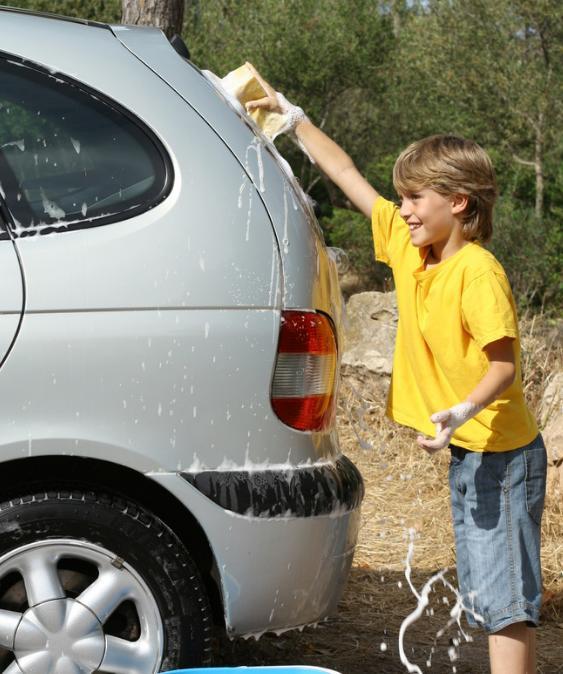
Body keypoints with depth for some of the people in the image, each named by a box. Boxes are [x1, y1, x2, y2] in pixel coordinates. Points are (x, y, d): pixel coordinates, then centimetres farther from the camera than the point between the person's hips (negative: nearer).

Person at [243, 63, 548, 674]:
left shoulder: (478, 272, -19)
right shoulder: (409, 248, 5)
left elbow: (504, 366, -22)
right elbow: (349, 177, 12)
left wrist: (461, 413, -38)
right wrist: (291, 116, 16)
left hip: (500, 455, -9)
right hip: (464, 453, 9)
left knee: (507, 599, -10)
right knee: (484, 595, 13)